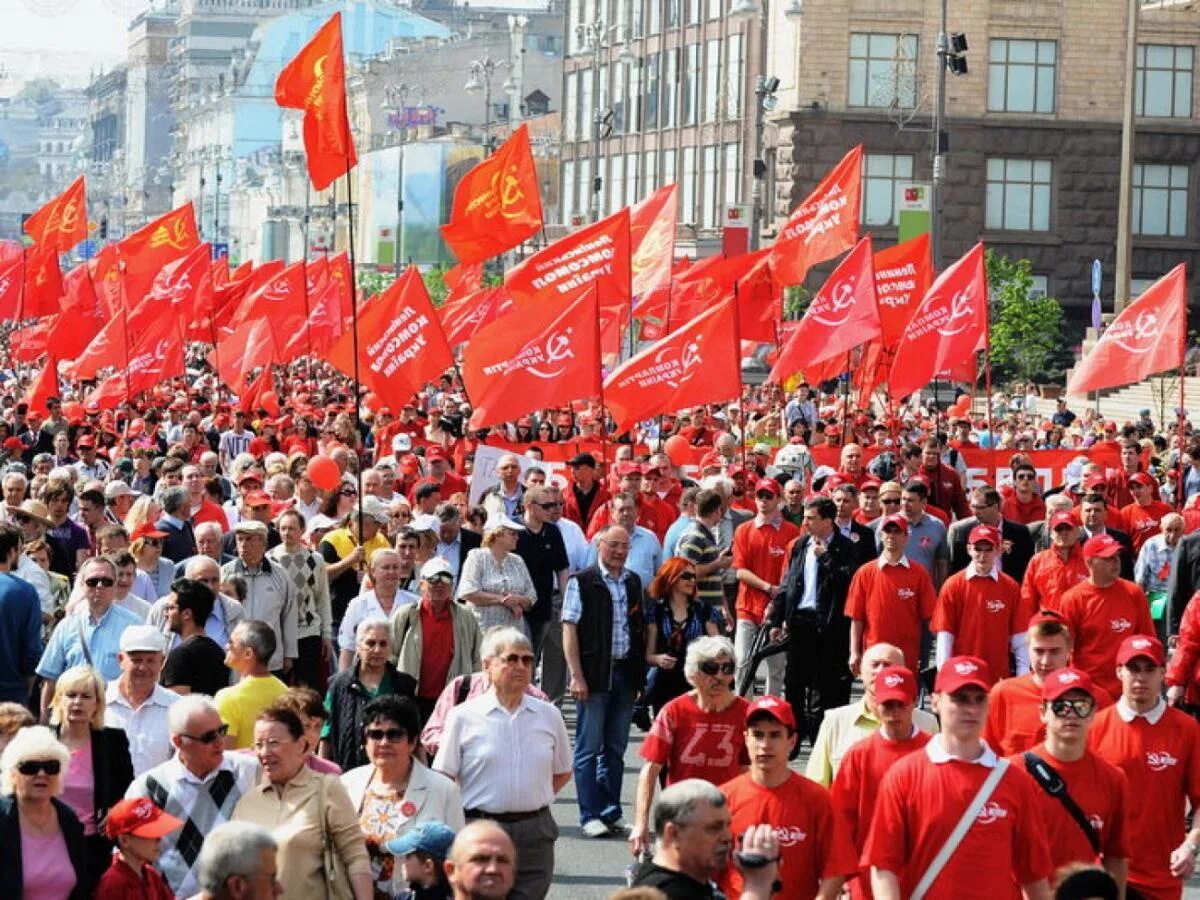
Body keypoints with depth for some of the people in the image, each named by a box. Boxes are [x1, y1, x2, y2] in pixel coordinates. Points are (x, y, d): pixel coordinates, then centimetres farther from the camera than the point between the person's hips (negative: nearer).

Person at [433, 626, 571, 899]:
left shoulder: (548, 716, 8)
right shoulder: (463, 717, -1)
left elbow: (562, 773, 19)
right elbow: (443, 779, 1)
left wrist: (531, 801, 9)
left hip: (534, 834, 2)